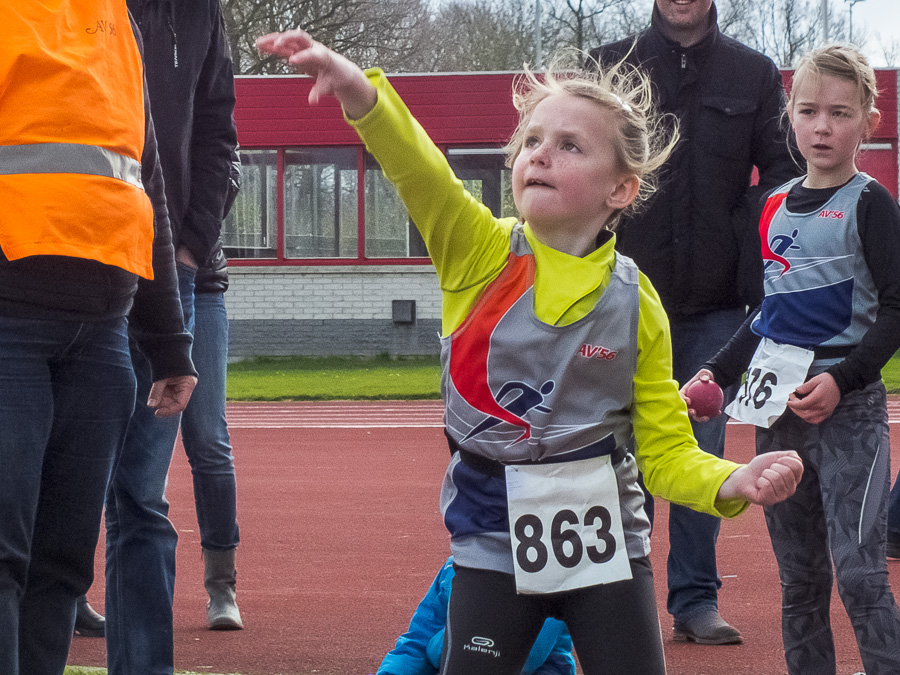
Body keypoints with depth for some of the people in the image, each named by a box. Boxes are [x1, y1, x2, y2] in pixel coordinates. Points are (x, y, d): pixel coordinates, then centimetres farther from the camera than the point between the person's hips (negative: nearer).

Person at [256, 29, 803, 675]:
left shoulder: (635, 304, -4)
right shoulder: (481, 254, -5)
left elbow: (667, 451, 0)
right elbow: (419, 169, -25)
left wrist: (730, 484, -21)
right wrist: (360, 91, -44)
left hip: (604, 539, 0)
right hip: (494, 540, 0)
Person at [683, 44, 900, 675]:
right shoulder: (776, 204, 13)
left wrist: (841, 380, -19)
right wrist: (718, 372, 14)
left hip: (847, 407, -6)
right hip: (777, 404, 6)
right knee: (798, 574, 10)